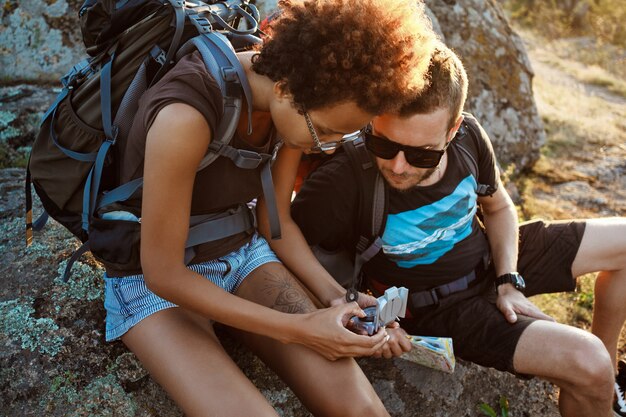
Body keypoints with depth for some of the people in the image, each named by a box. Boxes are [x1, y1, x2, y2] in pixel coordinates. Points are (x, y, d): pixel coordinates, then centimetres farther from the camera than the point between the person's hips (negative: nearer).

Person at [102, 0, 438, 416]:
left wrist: (334, 296, -10)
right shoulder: (185, 118, -32)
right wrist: (297, 329, -21)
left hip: (241, 252, 5)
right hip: (154, 279, -4)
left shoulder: (300, 106, -10)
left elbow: (275, 216, 3)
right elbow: (163, 274, -24)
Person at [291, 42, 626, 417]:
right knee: (587, 364, -22)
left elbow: (498, 207, 4)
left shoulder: (468, 137, -17)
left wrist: (509, 282, -5)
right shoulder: (341, 187, -34)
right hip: (440, 308, -6)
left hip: (491, 259, 6)